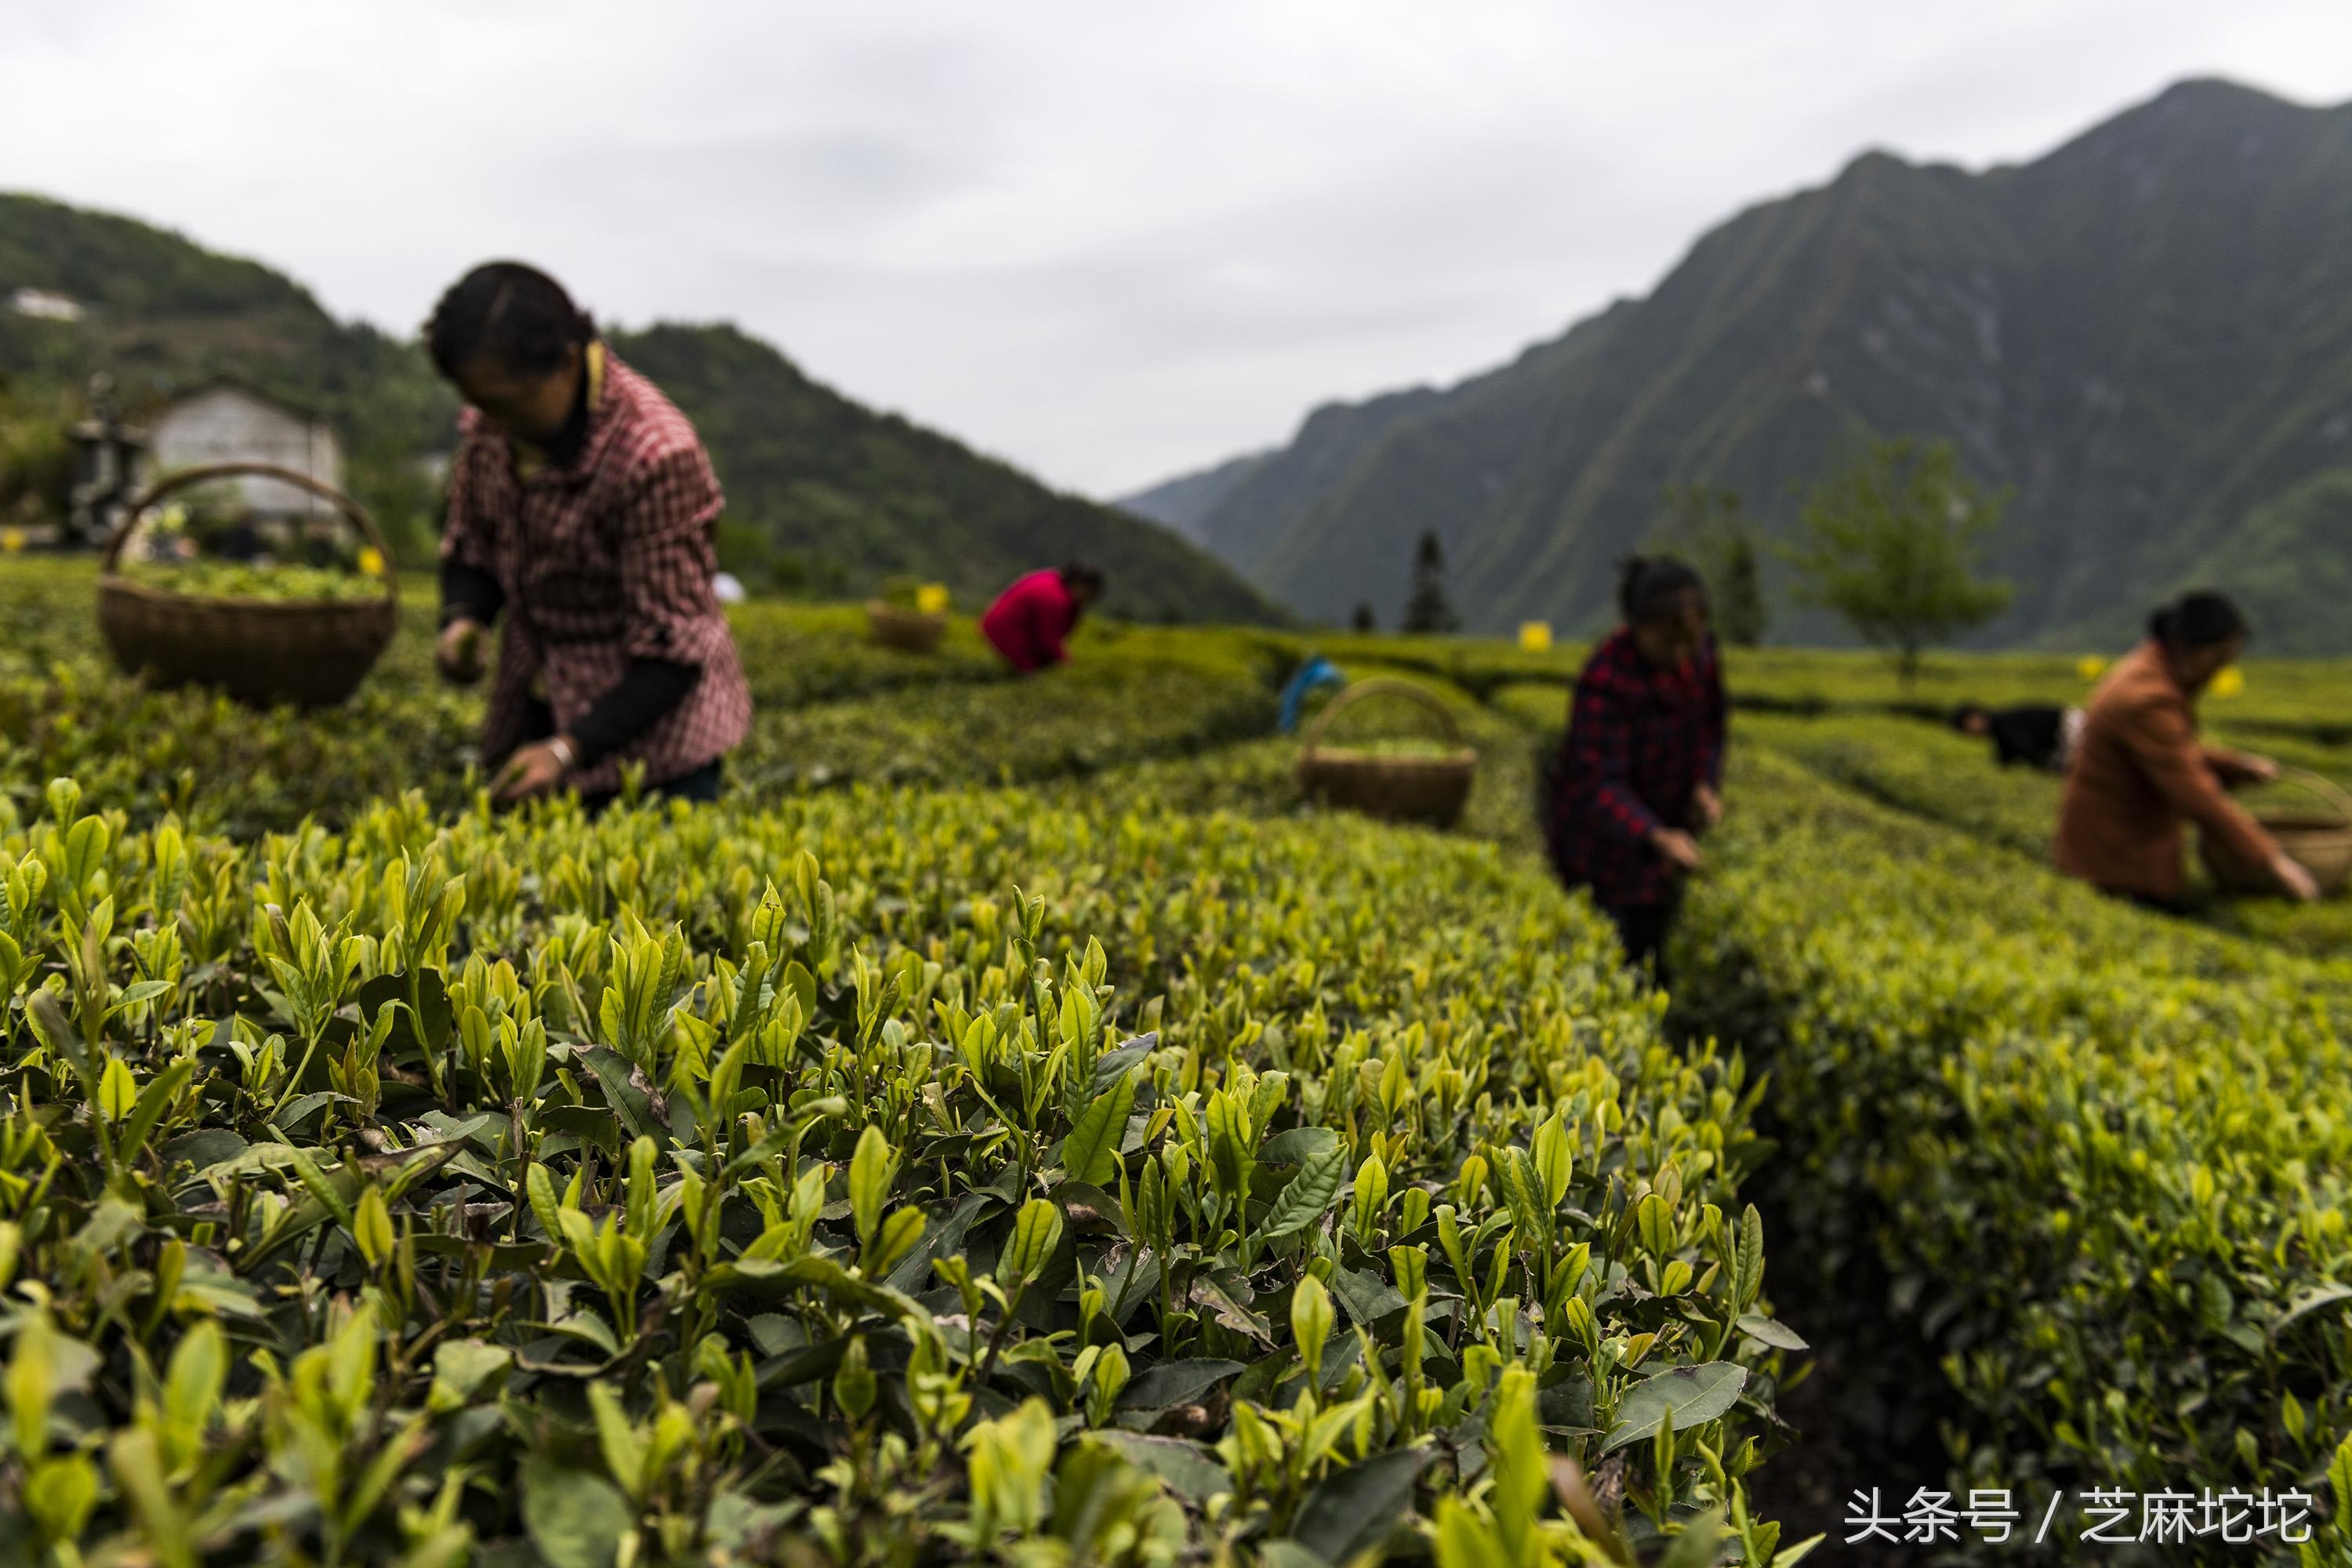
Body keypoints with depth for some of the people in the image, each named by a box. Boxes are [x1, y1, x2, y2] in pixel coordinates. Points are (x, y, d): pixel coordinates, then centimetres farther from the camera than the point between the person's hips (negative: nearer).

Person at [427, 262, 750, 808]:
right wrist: (463, 620, -11)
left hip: (649, 723, -6)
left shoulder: (655, 454, -25)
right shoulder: (488, 426, -5)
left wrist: (569, 748, -31)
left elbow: (670, 651, -22)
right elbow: (470, 549, 12)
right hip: (536, 719, 6)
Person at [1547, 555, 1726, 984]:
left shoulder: (1695, 651, -9)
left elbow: (1707, 728, 4)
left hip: (1665, 827, 7)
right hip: (1608, 840, -7)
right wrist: (1656, 838, -49)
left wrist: (1707, 787, -15)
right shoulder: (1606, 681, -31)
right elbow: (1598, 788, -33)